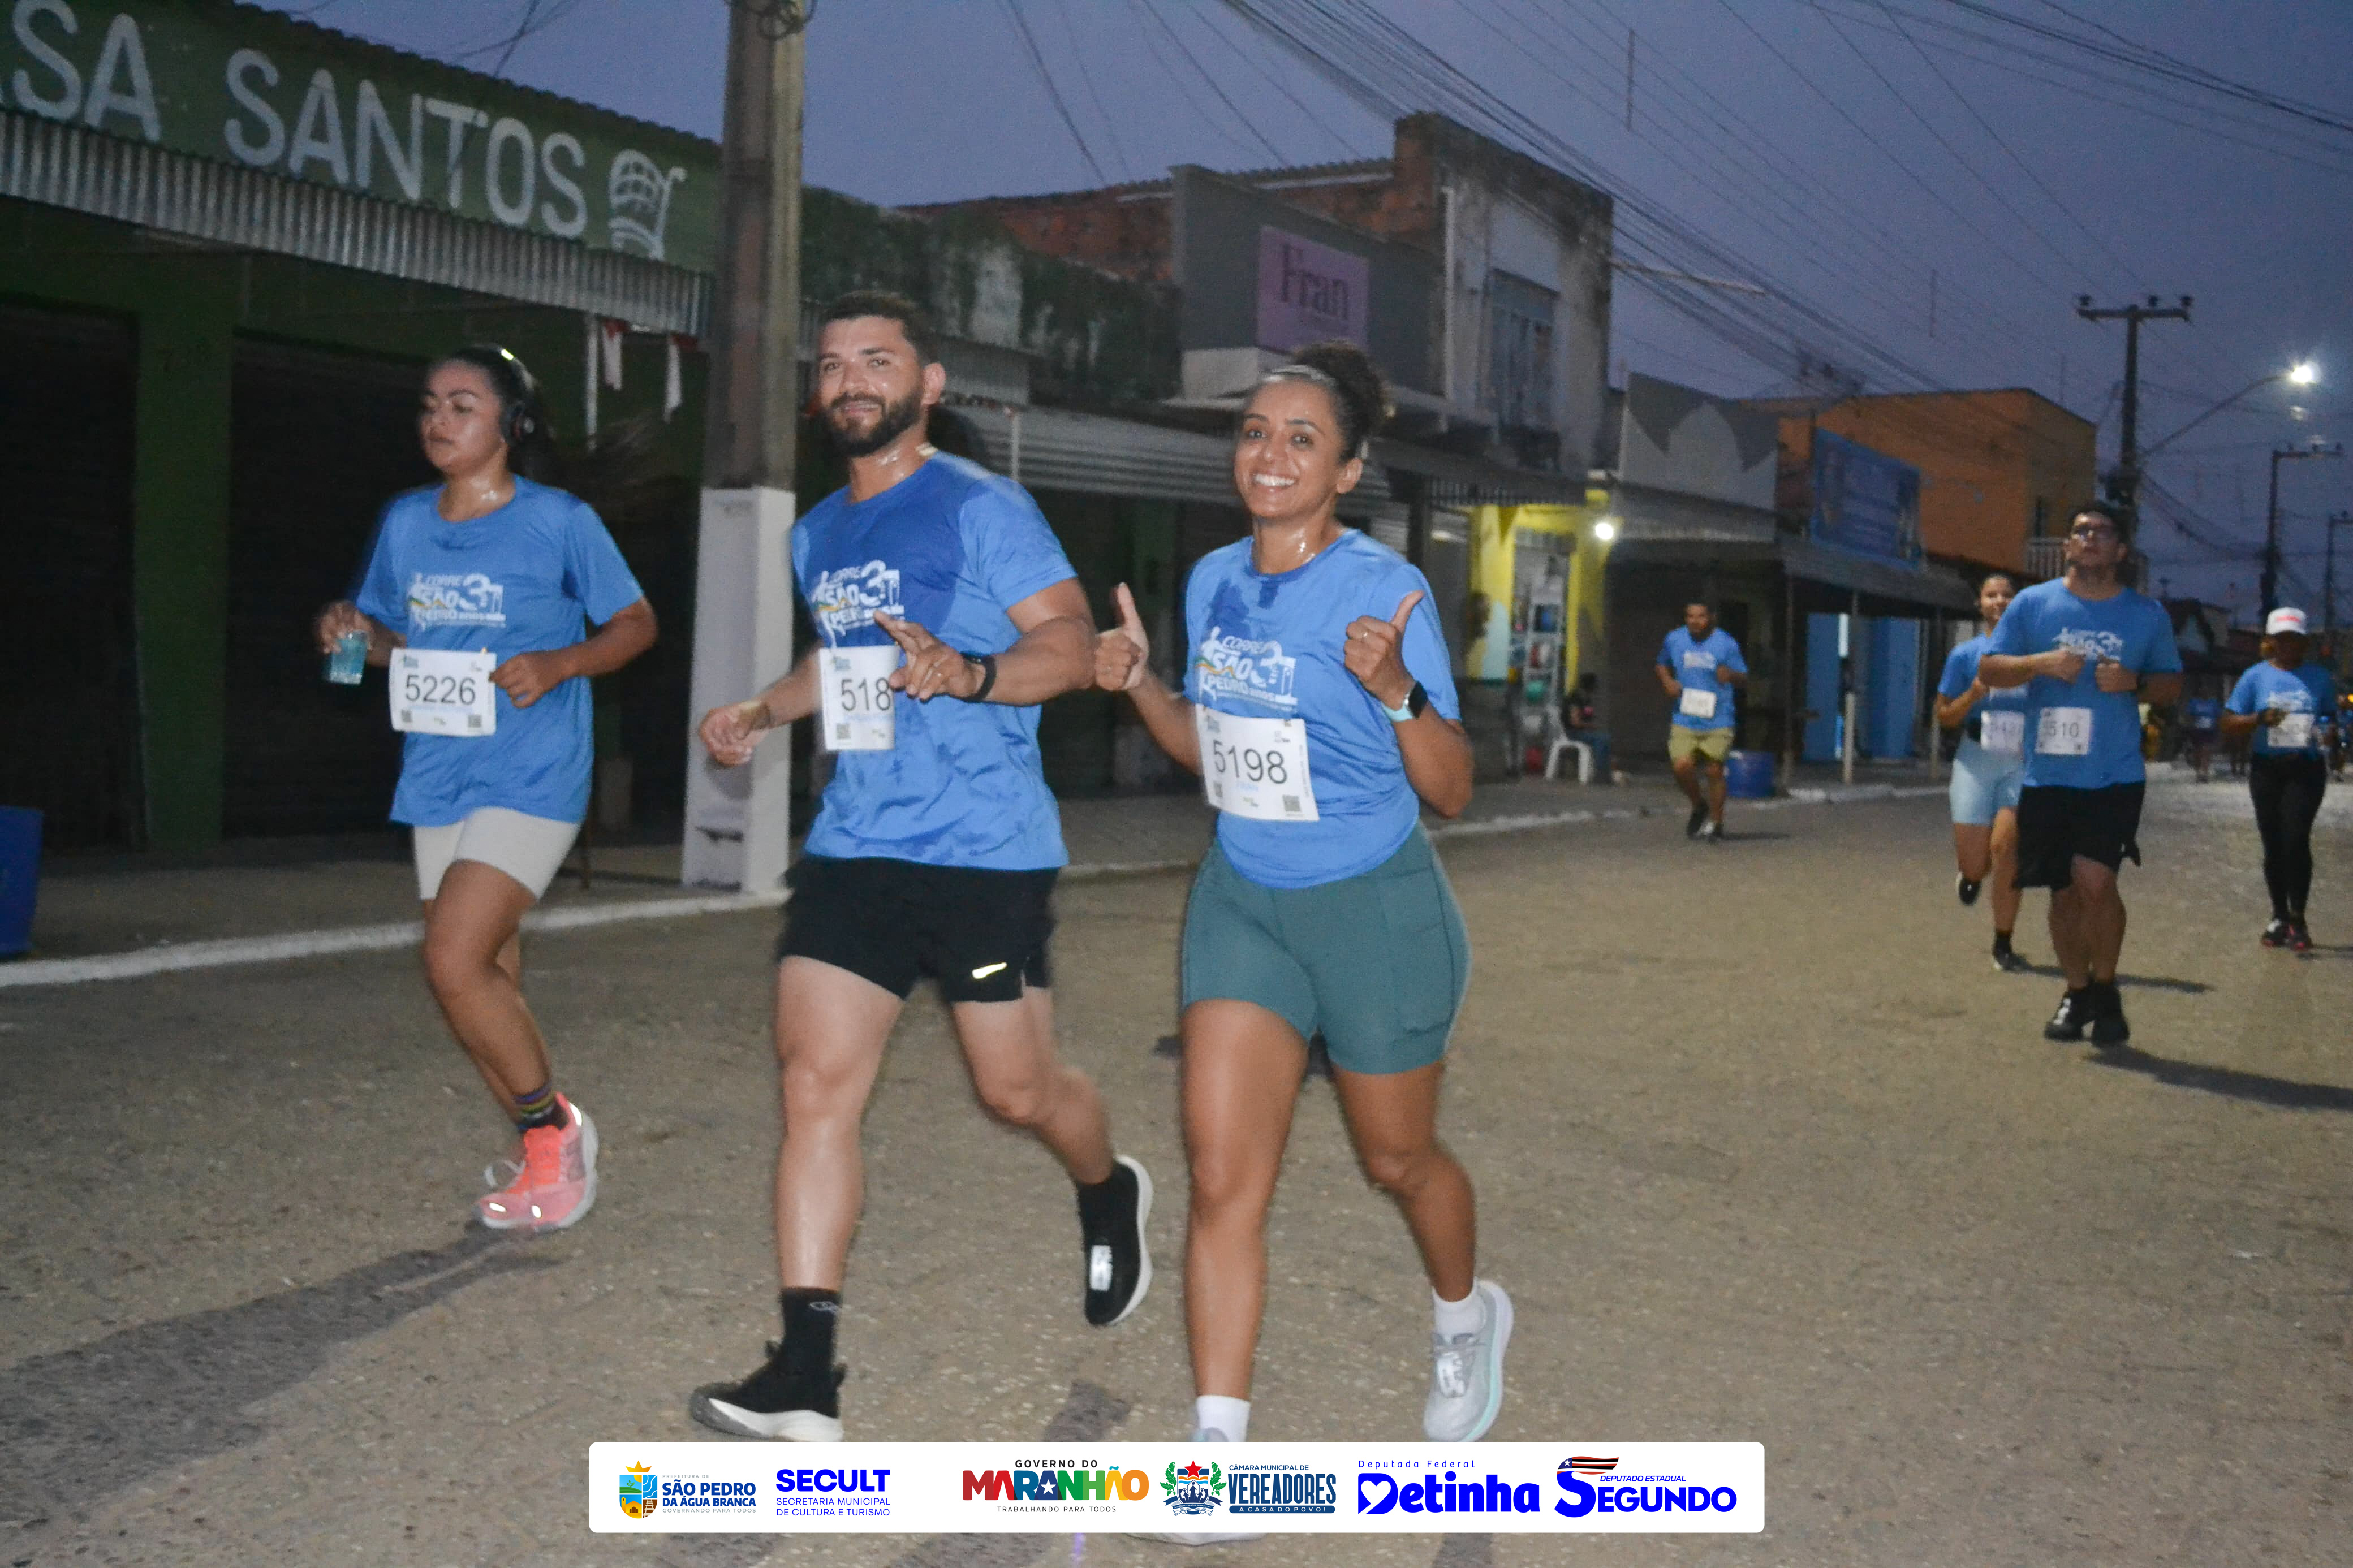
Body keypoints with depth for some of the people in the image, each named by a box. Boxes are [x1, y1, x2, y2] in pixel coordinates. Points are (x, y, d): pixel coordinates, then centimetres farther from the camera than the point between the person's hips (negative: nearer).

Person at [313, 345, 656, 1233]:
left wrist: (558, 665, -16)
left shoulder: (559, 522, -6)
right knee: (488, 986, 10)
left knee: (455, 963, -18)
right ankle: (547, 1153, 28)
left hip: (532, 779, -6)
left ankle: (553, 1128, 3)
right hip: (438, 780, 6)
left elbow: (636, 623, 1)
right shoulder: (405, 523, 9)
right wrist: (354, 631, -3)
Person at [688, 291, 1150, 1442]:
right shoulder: (818, 534, 16)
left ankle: (1111, 1195, 41)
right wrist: (762, 713, 17)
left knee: (1017, 1089, 5)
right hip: (852, 848, 6)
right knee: (815, 1085, -5)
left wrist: (968, 674, -29)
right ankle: (805, 1375, -2)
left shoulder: (981, 508, -6)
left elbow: (1073, 644, -12)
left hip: (986, 852, -6)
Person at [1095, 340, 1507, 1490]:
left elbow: (1451, 793, -15)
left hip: (1373, 910, -4)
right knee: (1222, 1175, -5)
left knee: (1394, 1158, 15)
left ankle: (1466, 1318, 47)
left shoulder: (1384, 589, -16)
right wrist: (1137, 683, -2)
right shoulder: (1212, 583, 1)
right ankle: (1218, 1448, 2)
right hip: (1242, 902, 4)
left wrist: (1397, 692, -32)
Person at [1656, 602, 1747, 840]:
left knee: (1715, 772, 0)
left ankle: (1716, 824, 18)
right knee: (1682, 767, -13)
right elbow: (1662, 665, 24)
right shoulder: (1674, 640, 5)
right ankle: (1699, 807, 16)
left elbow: (1744, 680, -2)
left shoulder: (1726, 644, -5)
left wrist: (1731, 675, -25)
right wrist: (1668, 682, 2)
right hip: (1685, 720, 2)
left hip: (1718, 721, -2)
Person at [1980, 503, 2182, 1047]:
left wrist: (2135, 682, -9)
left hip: (2115, 776, -1)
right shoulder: (2032, 604, 3)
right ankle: (2078, 993, 29)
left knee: (2094, 880, -17)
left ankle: (2105, 989, 6)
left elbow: (2173, 685, 13)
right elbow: (1988, 668, 4)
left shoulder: (2148, 614, 5)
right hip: (2047, 776, 1)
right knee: (2064, 890, 9)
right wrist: (2042, 662, -13)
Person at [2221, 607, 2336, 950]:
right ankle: (2280, 916, 17)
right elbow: (2229, 722, 1)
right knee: (2274, 845, 6)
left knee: (2296, 841, -12)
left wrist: (2328, 733, -7)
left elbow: (2331, 717, 16)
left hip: (2306, 770, -1)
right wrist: (2260, 719, -17)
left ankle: (2298, 919, -3)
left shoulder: (2319, 678, 6)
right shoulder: (2256, 677, 2)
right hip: (2267, 770, 1)